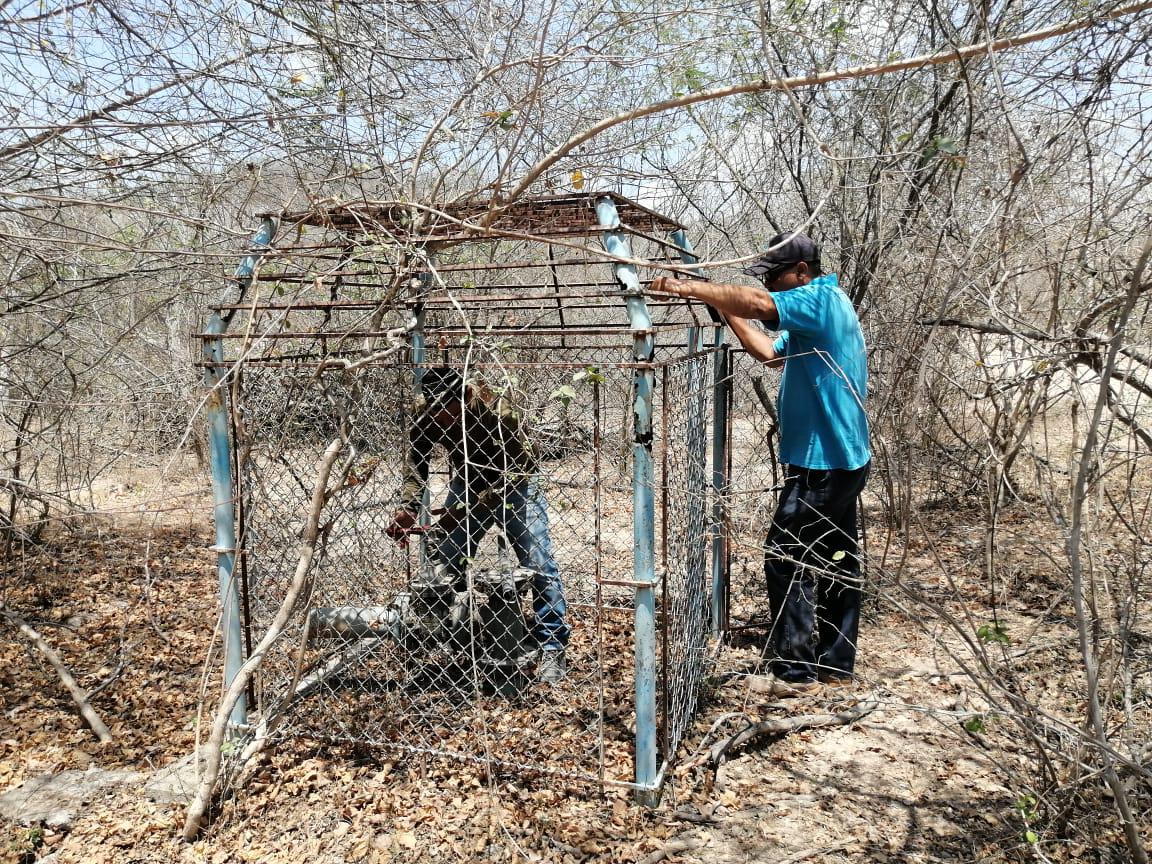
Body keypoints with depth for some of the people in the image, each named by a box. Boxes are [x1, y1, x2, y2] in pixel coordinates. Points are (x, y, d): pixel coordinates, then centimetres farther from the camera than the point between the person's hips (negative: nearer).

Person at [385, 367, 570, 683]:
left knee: (539, 563, -13)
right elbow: (415, 462, -11)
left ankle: (553, 648, -2)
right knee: (445, 560, 4)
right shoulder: (425, 412, -21)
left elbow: (516, 470, -32)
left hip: (512, 484, -4)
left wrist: (464, 510, -38)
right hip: (467, 481, 4)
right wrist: (407, 507, -30)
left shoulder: (498, 410, -34)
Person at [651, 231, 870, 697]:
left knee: (786, 561, -6)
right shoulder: (824, 308, 17)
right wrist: (723, 305, 10)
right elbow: (771, 351, 18)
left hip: (821, 462, -11)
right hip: (842, 459, 11)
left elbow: (755, 304, -28)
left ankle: (794, 671, -1)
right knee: (837, 562, 13)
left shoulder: (821, 300, -13)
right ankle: (835, 663, 22)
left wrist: (687, 286, -21)